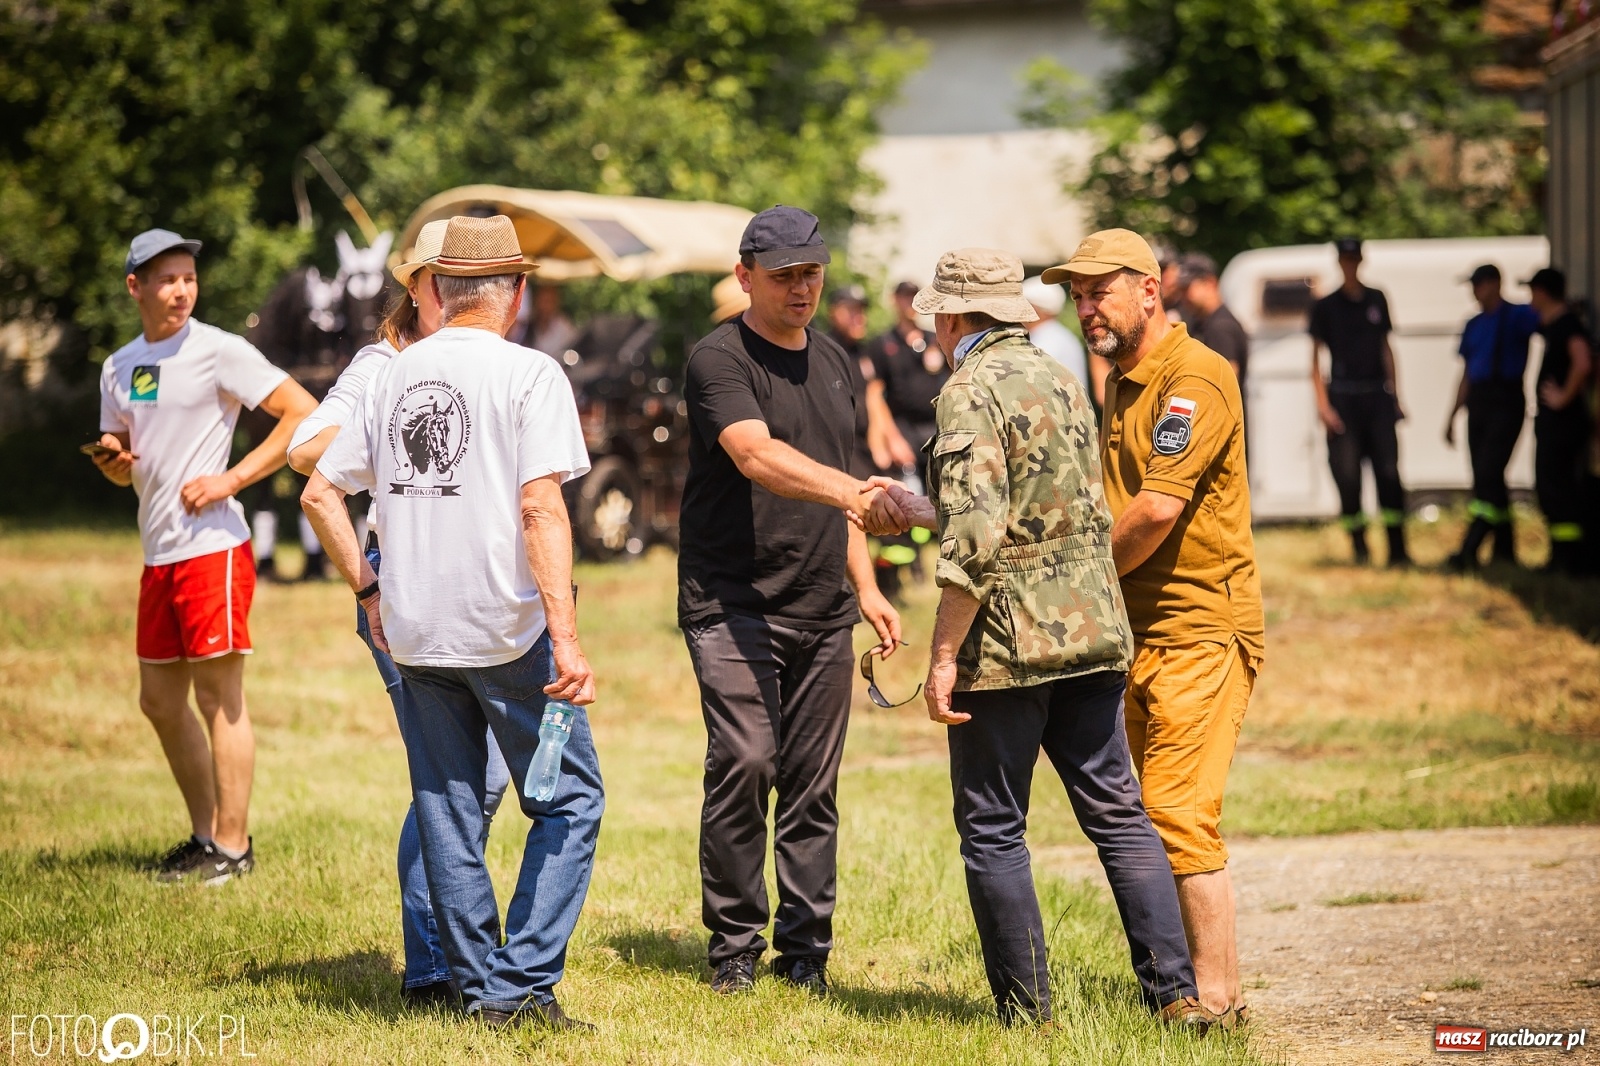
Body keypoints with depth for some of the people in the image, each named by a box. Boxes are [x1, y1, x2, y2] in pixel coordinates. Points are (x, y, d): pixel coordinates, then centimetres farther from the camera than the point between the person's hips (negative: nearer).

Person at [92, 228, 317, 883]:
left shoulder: (218, 351, -7)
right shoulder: (119, 368, 14)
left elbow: (305, 413, -12)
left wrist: (231, 480, -15)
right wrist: (113, 461, -1)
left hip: (212, 546, -8)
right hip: (158, 553, 8)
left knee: (219, 697, -5)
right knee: (159, 700, 11)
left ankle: (232, 845, 0)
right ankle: (206, 835, 22)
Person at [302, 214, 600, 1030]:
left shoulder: (393, 377, 9)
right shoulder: (529, 374, -7)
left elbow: (320, 493, 12)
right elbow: (541, 507, -16)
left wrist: (369, 591, 19)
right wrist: (566, 636, -19)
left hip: (413, 631, 5)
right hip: (507, 628, -5)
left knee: (447, 812, 12)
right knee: (569, 800, 4)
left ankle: (481, 986, 13)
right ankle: (525, 984, -5)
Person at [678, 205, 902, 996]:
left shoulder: (833, 363, 17)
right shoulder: (718, 359, -7)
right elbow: (757, 456, -25)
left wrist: (866, 587, 18)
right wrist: (849, 490, -39)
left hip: (821, 610, 6)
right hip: (732, 600, -6)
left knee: (813, 784, 5)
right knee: (744, 761, -16)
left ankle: (804, 950, 12)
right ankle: (734, 945, -5)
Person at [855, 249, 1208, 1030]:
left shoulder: (974, 391, -11)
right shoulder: (1063, 382, 14)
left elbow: (975, 545, -21)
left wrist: (943, 656, -17)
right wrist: (917, 511, 35)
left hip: (1007, 642, -7)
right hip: (1093, 632, 7)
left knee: (992, 830, 3)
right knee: (1116, 812, 9)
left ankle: (1026, 1015, 6)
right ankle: (1176, 994, 5)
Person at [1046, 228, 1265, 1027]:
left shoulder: (1193, 378, -14)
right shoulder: (1122, 384, 18)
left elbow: (1157, 509, -22)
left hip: (1199, 630, -10)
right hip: (1138, 631, 10)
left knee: (1178, 813, -12)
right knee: (1142, 814, 9)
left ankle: (1216, 998, -8)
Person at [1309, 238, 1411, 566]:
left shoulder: (1377, 300, 13)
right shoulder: (1325, 306, 4)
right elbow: (1315, 358, 3)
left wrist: (1394, 394, 14)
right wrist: (1323, 404, -6)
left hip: (1377, 395, 2)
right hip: (1343, 397, -2)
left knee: (1389, 473, -6)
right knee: (1348, 477, -4)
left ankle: (1398, 550, -6)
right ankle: (1359, 549, 6)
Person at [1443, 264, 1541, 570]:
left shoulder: (1517, 316, -2)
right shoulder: (1474, 325, 18)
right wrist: (1452, 417, 19)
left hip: (1505, 403, -8)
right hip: (1478, 404, 8)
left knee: (1488, 475, -14)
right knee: (1487, 479, 7)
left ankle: (1469, 550, -21)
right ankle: (1504, 550, 14)